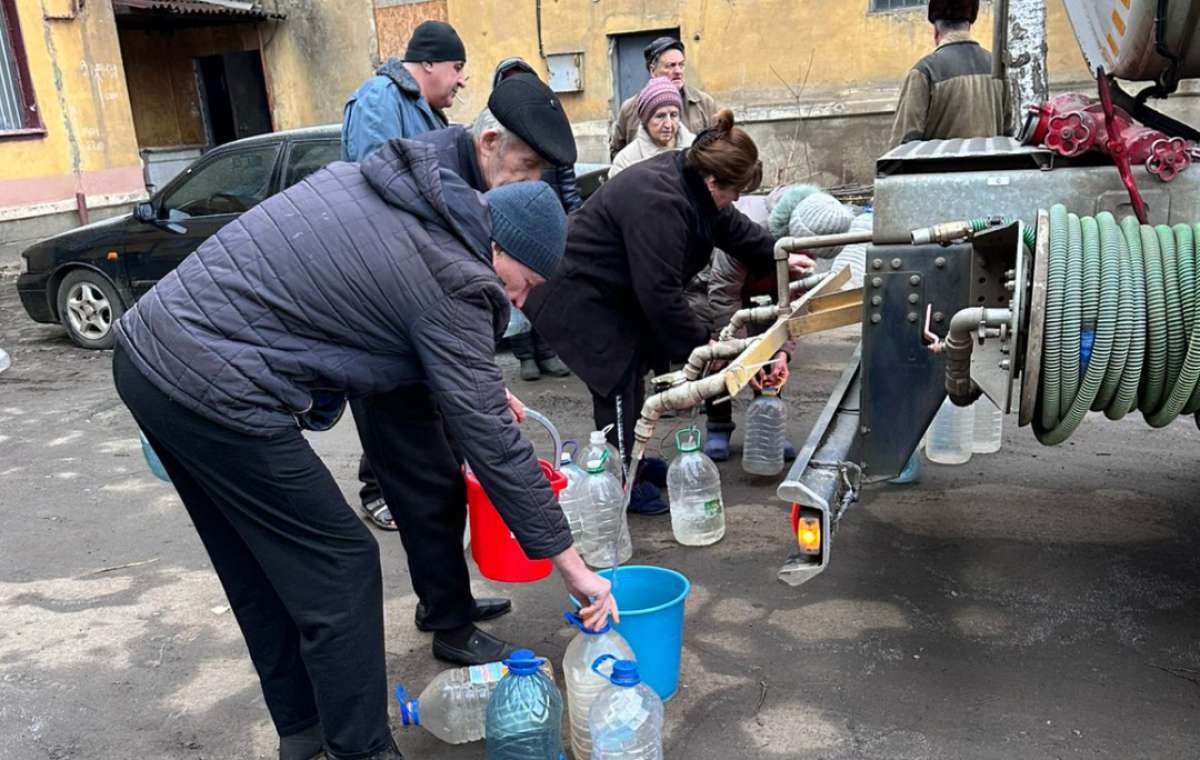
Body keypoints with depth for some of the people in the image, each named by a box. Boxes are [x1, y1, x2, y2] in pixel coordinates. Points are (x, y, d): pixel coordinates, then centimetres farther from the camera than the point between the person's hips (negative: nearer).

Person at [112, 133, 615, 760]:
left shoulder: (376, 180, 11)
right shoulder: (448, 282, -13)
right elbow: (491, 443, -10)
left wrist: (478, 388, 21)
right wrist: (571, 565, -2)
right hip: (213, 390, -10)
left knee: (259, 567, 21)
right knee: (338, 568, 4)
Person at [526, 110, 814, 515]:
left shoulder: (686, 177, -3)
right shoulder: (657, 203, -33)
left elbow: (732, 226, 16)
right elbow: (661, 293, -30)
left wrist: (777, 257, 17)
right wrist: (700, 344, -19)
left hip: (607, 290, 10)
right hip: (571, 295, -10)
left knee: (632, 369, 15)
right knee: (617, 378, -10)